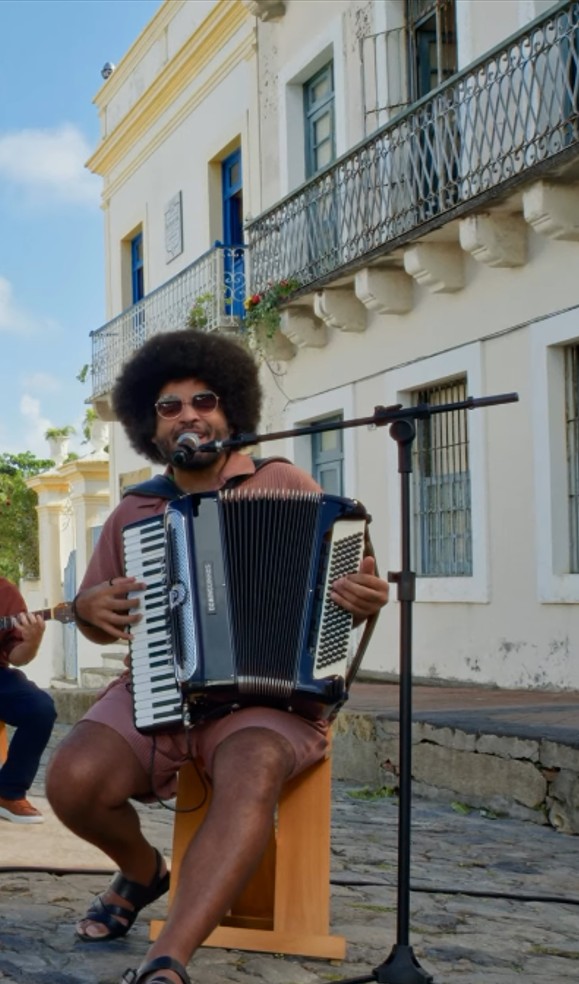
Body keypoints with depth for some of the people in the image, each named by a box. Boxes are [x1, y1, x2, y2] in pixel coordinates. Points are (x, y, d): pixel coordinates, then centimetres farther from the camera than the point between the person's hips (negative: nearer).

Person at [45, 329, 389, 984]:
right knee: (73, 781, -25)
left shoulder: (285, 486, 7)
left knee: (252, 775, -38)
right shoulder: (131, 514, 15)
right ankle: (142, 871, 9)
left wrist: (366, 600, -16)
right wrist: (90, 608, 0)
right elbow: (98, 626, 25)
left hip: (268, 692, -3)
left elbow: (343, 577, 9)